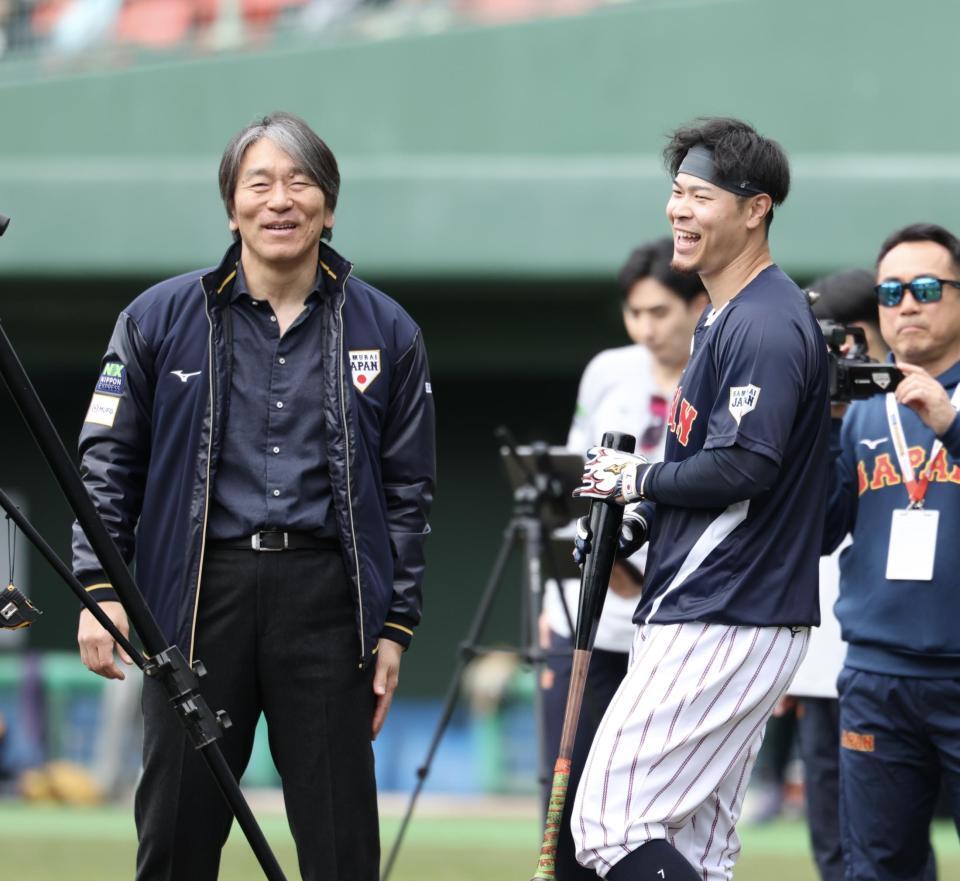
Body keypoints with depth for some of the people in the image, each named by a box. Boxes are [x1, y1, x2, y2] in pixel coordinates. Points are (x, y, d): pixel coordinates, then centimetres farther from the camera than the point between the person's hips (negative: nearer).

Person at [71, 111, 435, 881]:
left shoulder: (386, 332, 9)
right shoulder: (160, 320, 7)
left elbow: (408, 492, 10)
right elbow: (106, 461, 8)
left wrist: (396, 627, 5)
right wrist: (99, 587, -3)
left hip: (328, 595, 0)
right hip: (199, 593, 0)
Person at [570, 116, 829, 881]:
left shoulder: (765, 325, -15)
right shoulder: (727, 317, 18)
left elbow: (742, 468, -24)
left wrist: (637, 481, -9)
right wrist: (640, 523, 9)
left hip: (724, 629, -11)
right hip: (712, 623, 11)